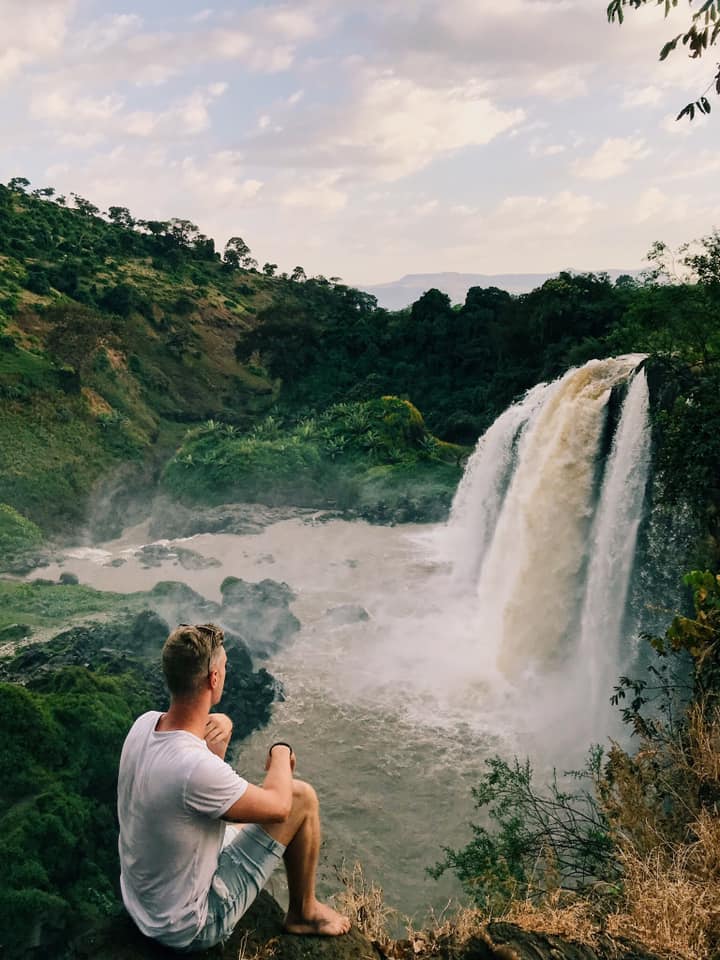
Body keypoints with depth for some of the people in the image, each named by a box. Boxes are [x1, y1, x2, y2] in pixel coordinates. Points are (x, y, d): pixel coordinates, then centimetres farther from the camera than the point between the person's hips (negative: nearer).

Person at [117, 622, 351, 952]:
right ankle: (304, 912, 18)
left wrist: (220, 724, -12)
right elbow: (278, 806, -20)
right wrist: (281, 752, -2)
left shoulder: (145, 723, -12)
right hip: (189, 930, -8)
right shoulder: (197, 769, -36)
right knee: (301, 798, -6)